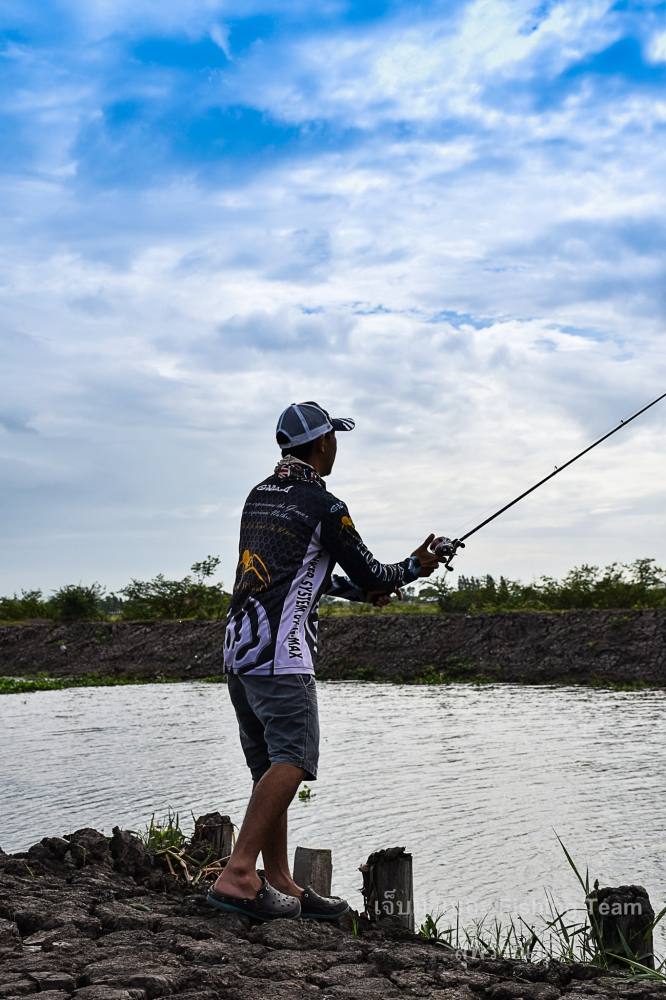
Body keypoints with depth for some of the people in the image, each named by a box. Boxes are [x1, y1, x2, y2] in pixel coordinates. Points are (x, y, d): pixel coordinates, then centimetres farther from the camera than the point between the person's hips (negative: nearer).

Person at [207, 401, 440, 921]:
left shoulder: (258, 496, 18)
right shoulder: (323, 505, -7)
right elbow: (369, 573, 3)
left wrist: (358, 590, 32)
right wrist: (414, 568, 22)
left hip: (238, 649, 9)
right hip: (281, 653, -9)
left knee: (269, 768, 11)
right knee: (291, 761, -13)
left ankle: (280, 885, 15)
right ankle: (239, 875, -23)